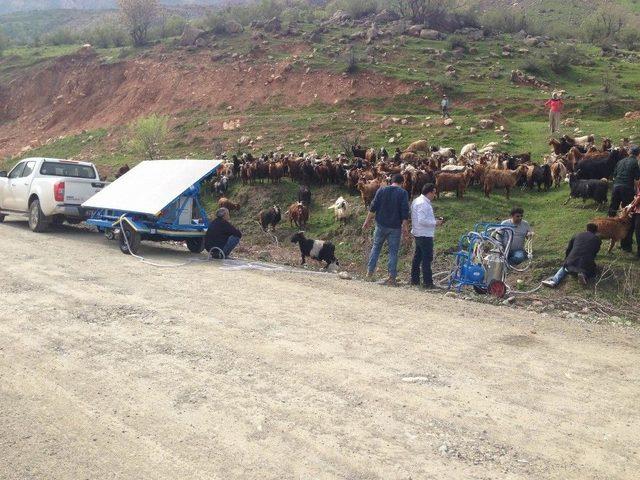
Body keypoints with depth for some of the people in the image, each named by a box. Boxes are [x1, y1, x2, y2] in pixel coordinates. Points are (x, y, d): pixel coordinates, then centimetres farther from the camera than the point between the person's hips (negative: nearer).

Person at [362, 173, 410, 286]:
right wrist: (405, 227, -6)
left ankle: (370, 270, 14)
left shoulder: (381, 190, 2)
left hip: (381, 225, 2)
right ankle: (392, 277, 2)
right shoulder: (403, 193, -5)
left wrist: (367, 221, 8)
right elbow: (405, 211, -9)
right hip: (395, 227, -2)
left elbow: (373, 207, 1)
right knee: (393, 251, 3)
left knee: (376, 246, 17)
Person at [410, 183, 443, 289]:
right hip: (425, 235, -11)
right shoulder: (423, 204, -19)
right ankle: (428, 283, -3)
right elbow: (422, 220, -26)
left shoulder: (417, 201, 13)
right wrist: (435, 223, -15)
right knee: (427, 259, -6)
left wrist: (434, 221, 13)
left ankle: (414, 280, 24)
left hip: (418, 234, 11)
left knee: (417, 257, 16)